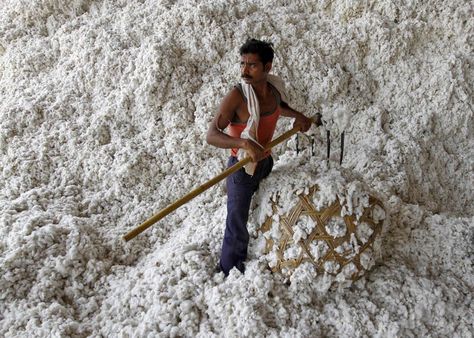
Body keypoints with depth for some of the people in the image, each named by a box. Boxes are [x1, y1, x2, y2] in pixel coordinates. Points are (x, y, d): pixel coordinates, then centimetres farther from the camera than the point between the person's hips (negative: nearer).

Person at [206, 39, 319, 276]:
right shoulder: (237, 96, -27)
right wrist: (244, 143, -48)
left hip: (266, 161, 7)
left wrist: (297, 115, 1)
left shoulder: (273, 88, -6)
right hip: (242, 168, -7)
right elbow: (211, 135, -33)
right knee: (237, 225, 1)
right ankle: (229, 272, 24)